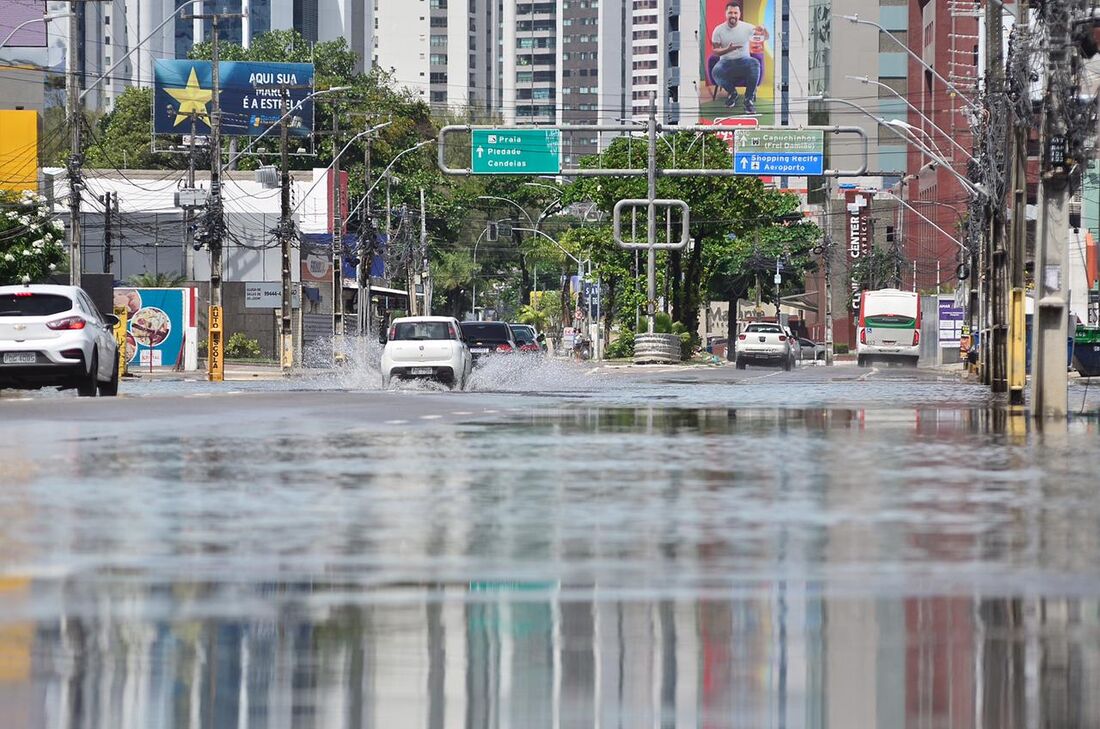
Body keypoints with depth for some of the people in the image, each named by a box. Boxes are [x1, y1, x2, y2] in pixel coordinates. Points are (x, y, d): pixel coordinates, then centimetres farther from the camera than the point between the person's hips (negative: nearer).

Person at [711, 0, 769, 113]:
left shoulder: (746, 27, -3)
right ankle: (732, 93, 1)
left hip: (743, 61, 0)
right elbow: (715, 51, -3)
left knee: (755, 63, -35)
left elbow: (766, 37, -4)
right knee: (716, 72, -34)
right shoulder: (718, 30, -2)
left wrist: (764, 30, -29)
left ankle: (749, 99, -23)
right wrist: (728, 49, -24)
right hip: (726, 62, 0)